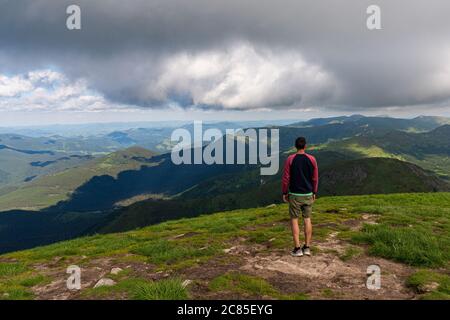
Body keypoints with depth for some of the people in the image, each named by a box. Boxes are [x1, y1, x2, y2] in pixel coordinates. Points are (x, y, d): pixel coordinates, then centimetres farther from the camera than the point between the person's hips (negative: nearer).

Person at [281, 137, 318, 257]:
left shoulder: (290, 159, -10)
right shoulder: (312, 159, -3)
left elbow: (286, 178, -9)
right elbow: (315, 178, 2)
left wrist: (284, 193, 2)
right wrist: (314, 192, 14)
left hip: (294, 194, -2)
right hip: (308, 194, 3)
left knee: (294, 220, 5)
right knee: (307, 219, 11)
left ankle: (297, 249, 5)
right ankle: (307, 247, 14)